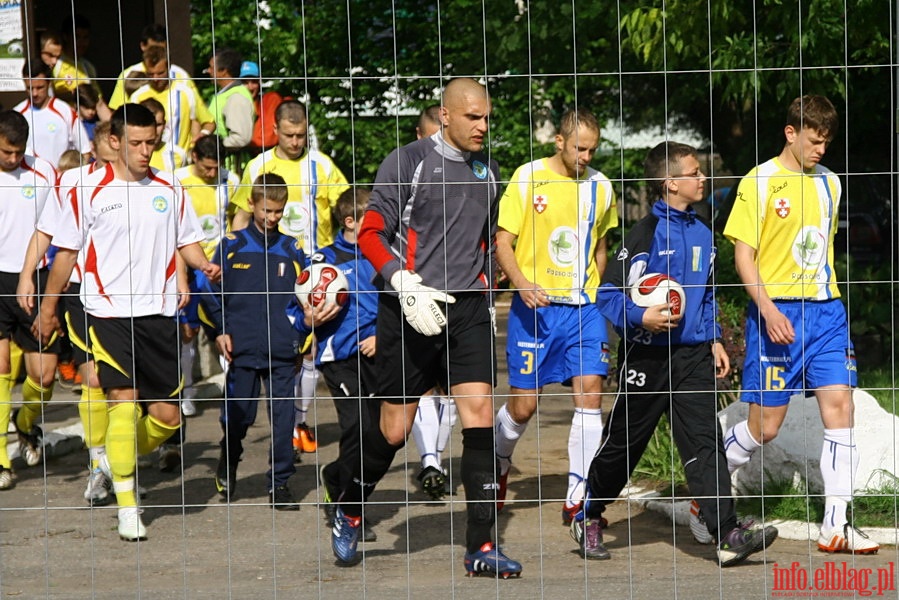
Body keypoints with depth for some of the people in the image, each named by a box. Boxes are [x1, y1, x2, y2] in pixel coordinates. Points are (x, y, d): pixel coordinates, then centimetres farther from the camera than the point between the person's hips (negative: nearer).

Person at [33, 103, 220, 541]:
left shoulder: (170, 189, 8)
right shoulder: (87, 191, -3)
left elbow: (186, 241, 17)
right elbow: (67, 253, 5)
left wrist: (204, 265, -4)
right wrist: (48, 309, 9)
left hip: (158, 312, 4)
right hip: (109, 312, -4)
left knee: (166, 415, 3)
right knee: (124, 402, -14)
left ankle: (124, 463, 33)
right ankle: (127, 508, -8)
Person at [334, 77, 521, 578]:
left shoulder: (489, 171, 13)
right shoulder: (407, 162, -5)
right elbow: (371, 233, -7)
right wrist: (406, 285, -18)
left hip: (468, 308, 4)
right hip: (411, 309, -4)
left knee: (480, 411, -9)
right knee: (394, 428, 0)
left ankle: (482, 547, -6)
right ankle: (349, 513, 28)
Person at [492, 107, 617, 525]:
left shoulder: (600, 187, 7)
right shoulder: (528, 178, -4)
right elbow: (503, 240, -4)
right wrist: (521, 282, -20)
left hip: (583, 307, 3)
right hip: (534, 306, -3)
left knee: (590, 393, -12)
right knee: (523, 405, 1)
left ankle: (577, 499, -8)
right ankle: (498, 464, 33)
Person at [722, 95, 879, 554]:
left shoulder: (829, 182, 13)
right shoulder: (759, 183, -5)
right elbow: (743, 254, -8)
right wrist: (768, 310, -20)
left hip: (825, 310, 5)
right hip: (777, 313, -5)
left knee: (839, 405, -7)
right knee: (765, 425, -3)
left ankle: (836, 527, -6)